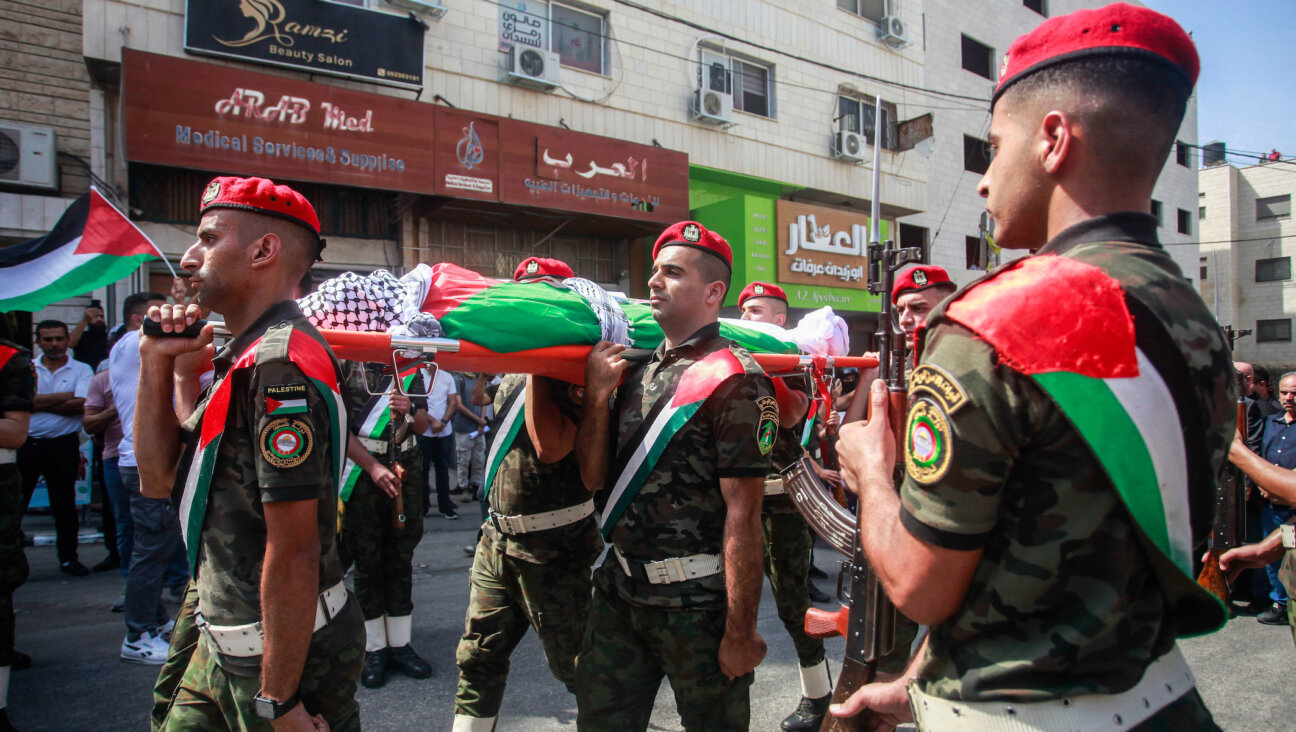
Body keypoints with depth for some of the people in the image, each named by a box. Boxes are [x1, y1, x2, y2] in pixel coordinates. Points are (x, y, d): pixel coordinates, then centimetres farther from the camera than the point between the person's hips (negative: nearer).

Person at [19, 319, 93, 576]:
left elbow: (79, 405, -13)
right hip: (26, 443, 2)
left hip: (63, 445, -1)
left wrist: (39, 402, -10)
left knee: (65, 505, 6)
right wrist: (63, 396, -11)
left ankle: (68, 557, 17)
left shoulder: (81, 370, 2)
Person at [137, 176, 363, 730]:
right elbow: (160, 478, 10)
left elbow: (293, 549, -26)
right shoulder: (246, 357, 9)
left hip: (284, 653, -9)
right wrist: (158, 364, 2)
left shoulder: (281, 366, -24)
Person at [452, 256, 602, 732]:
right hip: (499, 540, 8)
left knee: (577, 665, 9)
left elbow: (551, 447, -28)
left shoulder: (577, 372, -16)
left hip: (556, 549, -7)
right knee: (478, 657, 16)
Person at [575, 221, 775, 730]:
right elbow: (594, 477, 7)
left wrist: (741, 632, -18)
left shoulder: (734, 380, -16)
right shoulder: (636, 371, 8)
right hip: (620, 588, 7)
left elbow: (742, 515, -19)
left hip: (697, 602, -7)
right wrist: (598, 395, -7)